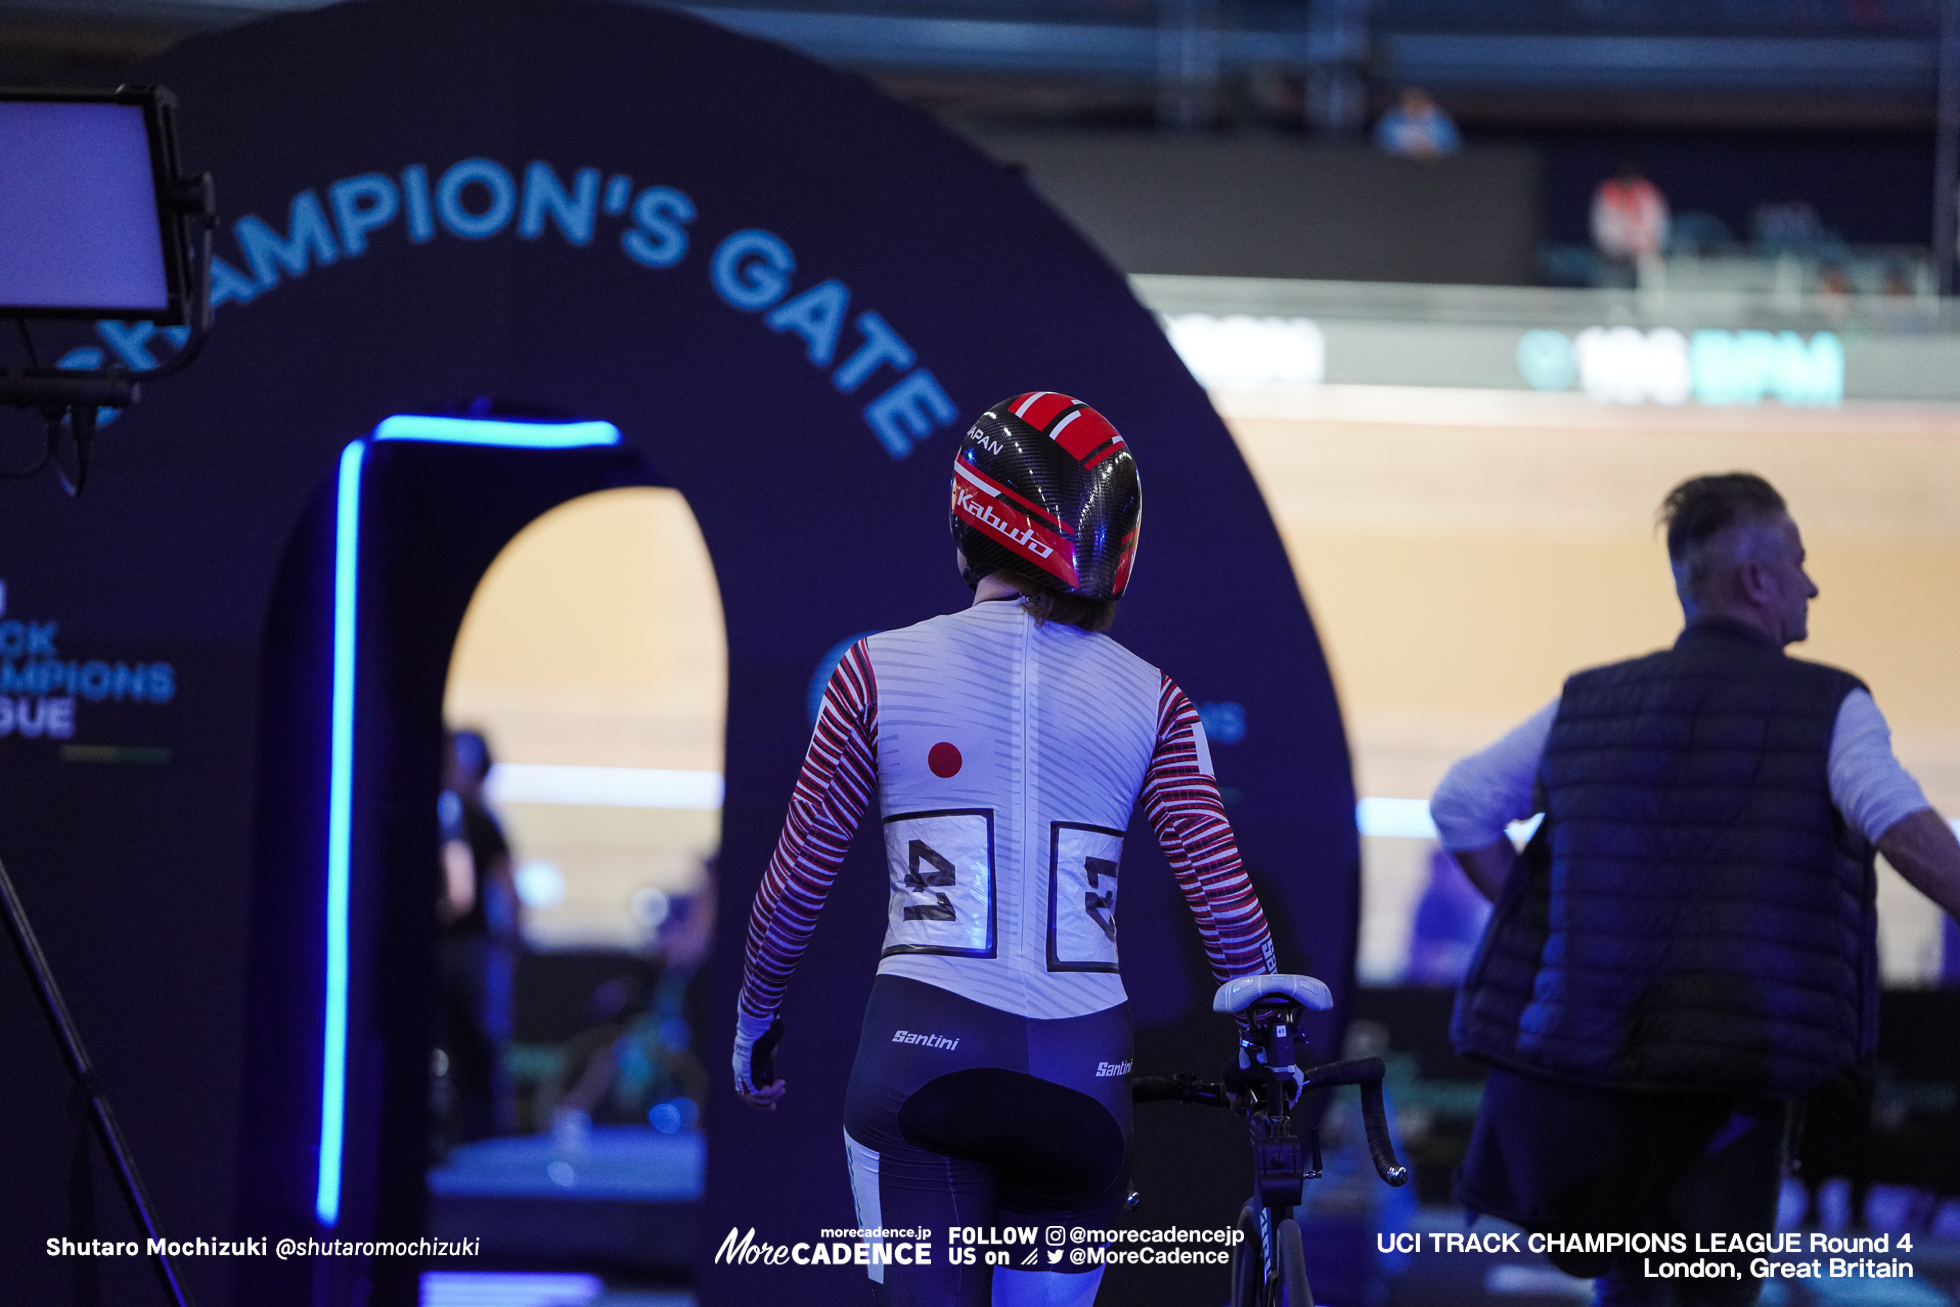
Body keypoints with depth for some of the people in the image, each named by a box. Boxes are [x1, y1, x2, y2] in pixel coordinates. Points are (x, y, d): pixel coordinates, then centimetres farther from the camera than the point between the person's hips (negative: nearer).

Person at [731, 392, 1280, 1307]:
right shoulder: (1149, 699, 5)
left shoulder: (879, 672, 2)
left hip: (922, 1051, -2)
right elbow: (1224, 896, 0)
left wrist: (754, 1016, 21)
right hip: (1087, 1070, 2)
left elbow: (797, 881, 6)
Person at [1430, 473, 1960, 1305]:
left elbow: (1461, 805, 10)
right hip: (1736, 1064, -4)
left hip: (1591, 1046, 4)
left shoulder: (1590, 703, 12)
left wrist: (1548, 933, 15)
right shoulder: (1829, 708, -1)